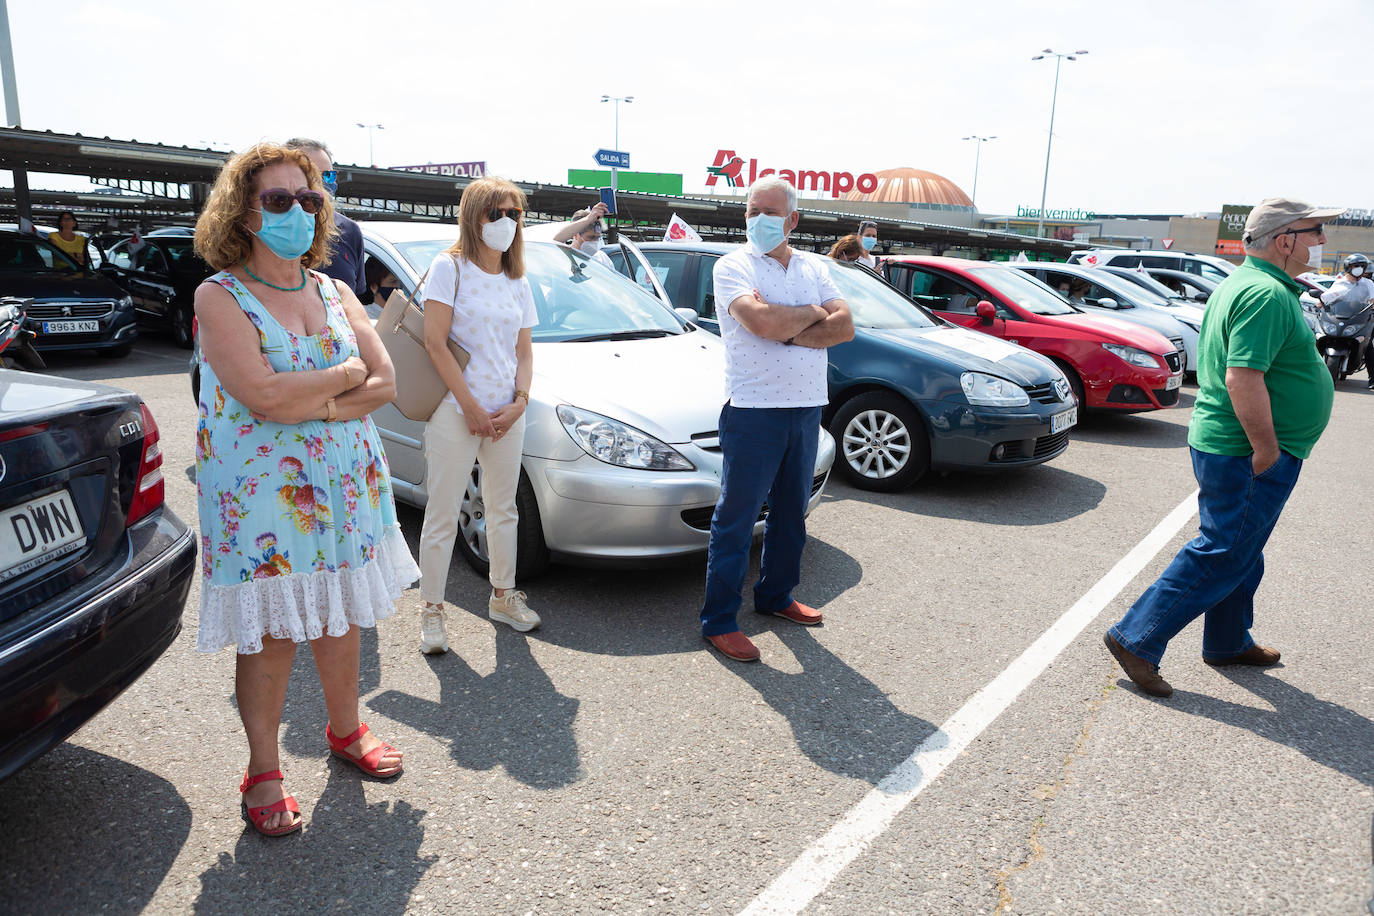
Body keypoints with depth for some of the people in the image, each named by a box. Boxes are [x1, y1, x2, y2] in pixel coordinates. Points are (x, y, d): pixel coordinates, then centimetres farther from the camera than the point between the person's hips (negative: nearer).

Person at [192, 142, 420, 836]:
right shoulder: (219, 296, -7)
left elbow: (385, 383, -1)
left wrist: (311, 404, -14)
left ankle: (345, 731, 36)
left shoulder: (334, 292, 9)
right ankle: (263, 771, 22)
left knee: (340, 620, 15)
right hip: (261, 498, -4)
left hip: (347, 486, 5)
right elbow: (263, 396, -20)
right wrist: (344, 376, -8)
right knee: (270, 635, 4)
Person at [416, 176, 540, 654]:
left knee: (504, 509, 16)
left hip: (506, 414, 6)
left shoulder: (517, 282, 13)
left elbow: (524, 352, 13)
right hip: (455, 412, -6)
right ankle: (432, 611, 14)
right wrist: (471, 406, -14)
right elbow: (435, 342, -11)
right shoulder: (450, 268, -4)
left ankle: (503, 596, 31)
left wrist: (519, 401, -5)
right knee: (443, 516, 1)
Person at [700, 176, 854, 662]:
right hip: (753, 409, -6)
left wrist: (787, 332, -14)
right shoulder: (733, 265, -5)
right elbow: (764, 323, -22)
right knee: (736, 519, -1)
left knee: (791, 513, 17)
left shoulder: (814, 268, 12)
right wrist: (812, 313, -5)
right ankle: (719, 621, 8)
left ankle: (775, 595, 34)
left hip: (806, 407, 6)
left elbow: (844, 327, -2)